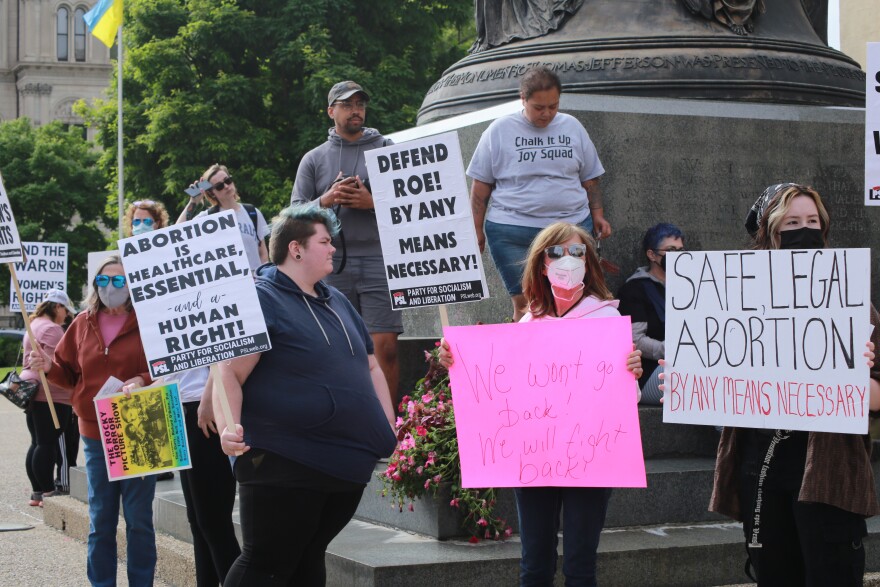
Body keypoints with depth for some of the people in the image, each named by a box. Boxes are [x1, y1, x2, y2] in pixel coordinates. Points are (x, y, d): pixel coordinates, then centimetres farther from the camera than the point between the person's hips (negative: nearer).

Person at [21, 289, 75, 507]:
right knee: (47, 445, -8)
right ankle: (48, 492, -7)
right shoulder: (52, 329, -12)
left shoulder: (34, 325, 21)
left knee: (37, 444, 11)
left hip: (32, 392, 10)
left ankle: (37, 492, 14)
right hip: (50, 396, -10)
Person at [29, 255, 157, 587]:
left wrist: (144, 381, -27)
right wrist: (49, 367, -6)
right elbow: (70, 374, 14)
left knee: (138, 520, 3)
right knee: (100, 521, 9)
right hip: (95, 435, 4)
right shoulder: (83, 324, 8)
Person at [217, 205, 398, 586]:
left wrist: (387, 423, 14)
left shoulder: (336, 301, 18)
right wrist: (229, 429, -29)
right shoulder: (260, 299, -8)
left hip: (347, 464, 8)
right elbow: (228, 372, -15)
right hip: (283, 465, -8)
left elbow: (370, 368, 24)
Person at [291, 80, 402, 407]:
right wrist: (326, 200, -9)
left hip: (378, 260, -2)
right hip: (332, 263, 2)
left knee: (385, 349, -7)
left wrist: (373, 202, -12)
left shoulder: (387, 149, 10)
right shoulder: (313, 159, 14)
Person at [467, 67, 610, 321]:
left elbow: (590, 179, 18)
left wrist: (597, 215, 8)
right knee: (524, 304, -5)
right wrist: (476, 230, 2)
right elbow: (481, 186, 5)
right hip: (512, 231, -2)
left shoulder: (572, 127, 11)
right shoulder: (500, 131, 2)